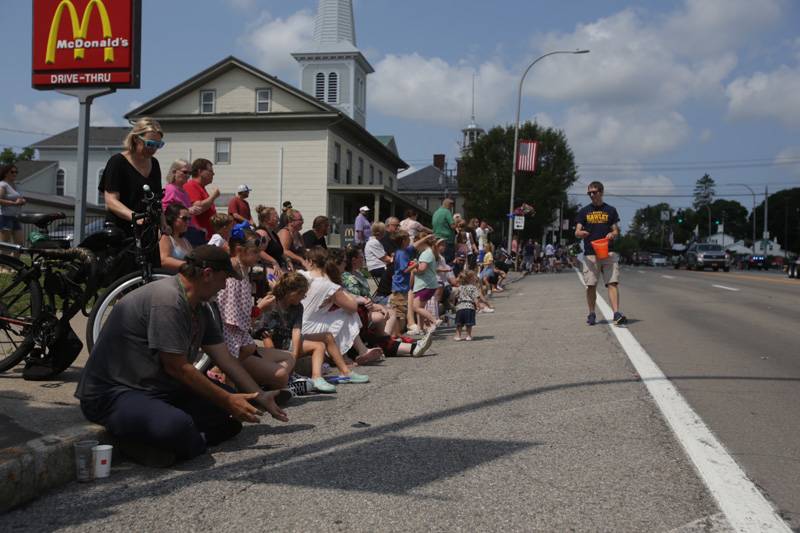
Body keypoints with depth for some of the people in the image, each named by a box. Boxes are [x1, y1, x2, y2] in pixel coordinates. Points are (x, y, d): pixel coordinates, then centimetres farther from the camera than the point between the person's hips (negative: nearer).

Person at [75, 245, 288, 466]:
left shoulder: (200, 309, 9)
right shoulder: (168, 299, -22)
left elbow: (226, 360, 13)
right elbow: (177, 367, -21)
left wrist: (261, 397, 12)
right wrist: (227, 401, -15)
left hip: (158, 389, 10)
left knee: (232, 398, -3)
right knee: (178, 426, -37)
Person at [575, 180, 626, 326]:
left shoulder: (610, 210, 10)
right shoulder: (584, 211, 10)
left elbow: (616, 231, 10)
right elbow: (577, 232, 3)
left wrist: (612, 234, -14)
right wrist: (580, 233, -21)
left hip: (608, 252, -1)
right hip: (590, 254, 1)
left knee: (613, 283, -11)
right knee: (591, 286, 3)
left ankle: (616, 314, -18)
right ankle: (592, 314, 15)